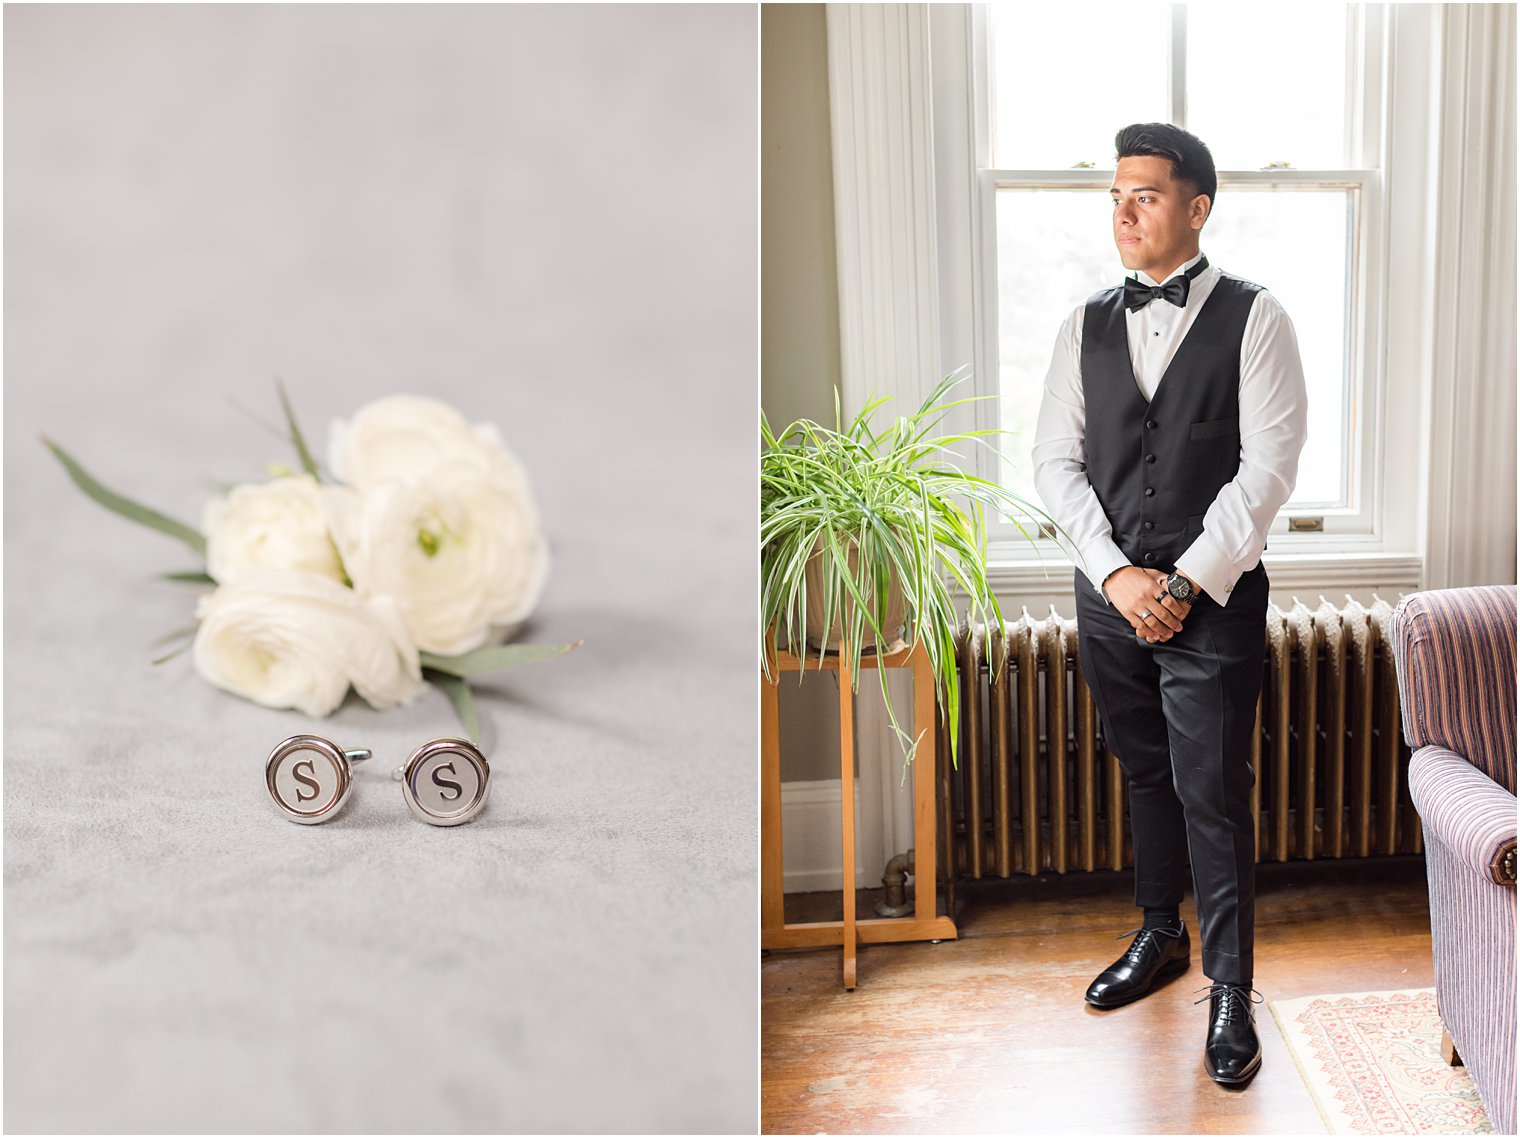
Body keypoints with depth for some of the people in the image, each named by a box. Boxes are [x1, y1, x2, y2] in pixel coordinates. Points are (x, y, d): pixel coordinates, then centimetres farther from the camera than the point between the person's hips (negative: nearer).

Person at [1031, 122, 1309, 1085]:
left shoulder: (1254, 318, -4)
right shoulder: (1088, 325, 7)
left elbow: (1270, 466, -10)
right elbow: (1057, 461, 3)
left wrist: (1184, 582, -14)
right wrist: (1115, 573, -9)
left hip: (1212, 598, -4)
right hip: (1109, 593, 4)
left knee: (1214, 794, -1)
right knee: (1146, 775, 17)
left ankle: (1231, 992, 14)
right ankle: (1160, 937, 37)